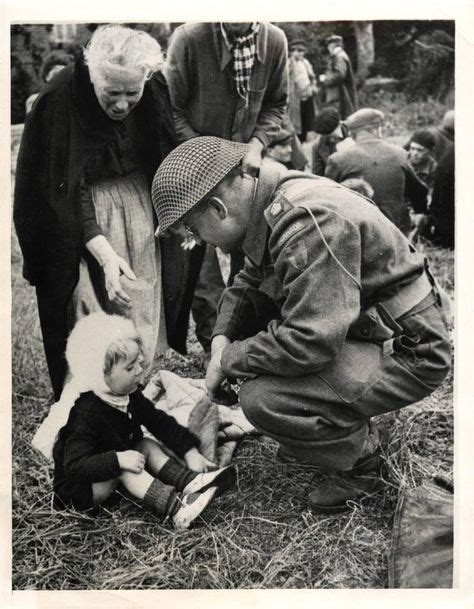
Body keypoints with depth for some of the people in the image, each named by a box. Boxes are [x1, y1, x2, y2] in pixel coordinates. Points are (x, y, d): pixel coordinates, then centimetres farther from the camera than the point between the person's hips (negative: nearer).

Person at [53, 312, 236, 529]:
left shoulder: (130, 396, -5)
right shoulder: (87, 414, -30)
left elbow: (161, 423, 1)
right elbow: (74, 466, -34)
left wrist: (191, 452, -8)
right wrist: (118, 460, -42)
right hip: (76, 490, -8)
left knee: (148, 445, -5)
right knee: (123, 468, -30)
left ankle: (190, 481, -22)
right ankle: (173, 506, -41)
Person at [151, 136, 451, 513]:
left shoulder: (309, 224, -30)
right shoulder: (271, 208, 1)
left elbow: (308, 343, -32)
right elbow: (248, 286, 14)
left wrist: (229, 360, -17)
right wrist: (222, 339, -4)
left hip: (409, 352, -9)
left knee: (262, 399, -23)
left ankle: (360, 458, 5)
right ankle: (354, 424, 18)